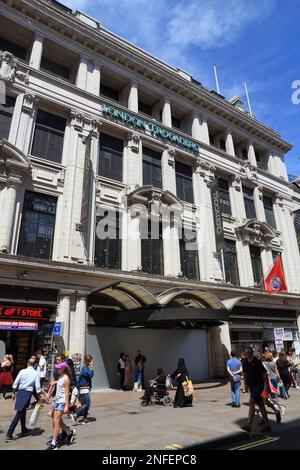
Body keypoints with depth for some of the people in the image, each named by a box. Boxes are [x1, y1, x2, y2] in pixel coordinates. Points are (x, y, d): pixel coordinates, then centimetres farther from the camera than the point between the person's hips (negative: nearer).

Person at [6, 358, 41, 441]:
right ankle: (9, 434, -5)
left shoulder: (22, 371, 0)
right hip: (28, 393, -4)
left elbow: (15, 383, 0)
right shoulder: (36, 373, -6)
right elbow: (37, 386, -8)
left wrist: (14, 393, 13)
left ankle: (24, 430, 36)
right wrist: (39, 397, 1)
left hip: (20, 391, 4)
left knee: (23, 412, 20)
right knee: (19, 414, 0)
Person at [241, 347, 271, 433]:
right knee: (261, 405, 15)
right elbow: (245, 374, 17)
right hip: (251, 386, 7)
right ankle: (267, 425, 26)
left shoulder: (257, 362, -15)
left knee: (251, 403, -14)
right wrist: (246, 386, 19)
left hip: (258, 385, -7)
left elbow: (265, 375, -13)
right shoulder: (245, 363, 5)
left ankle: (248, 425, -12)